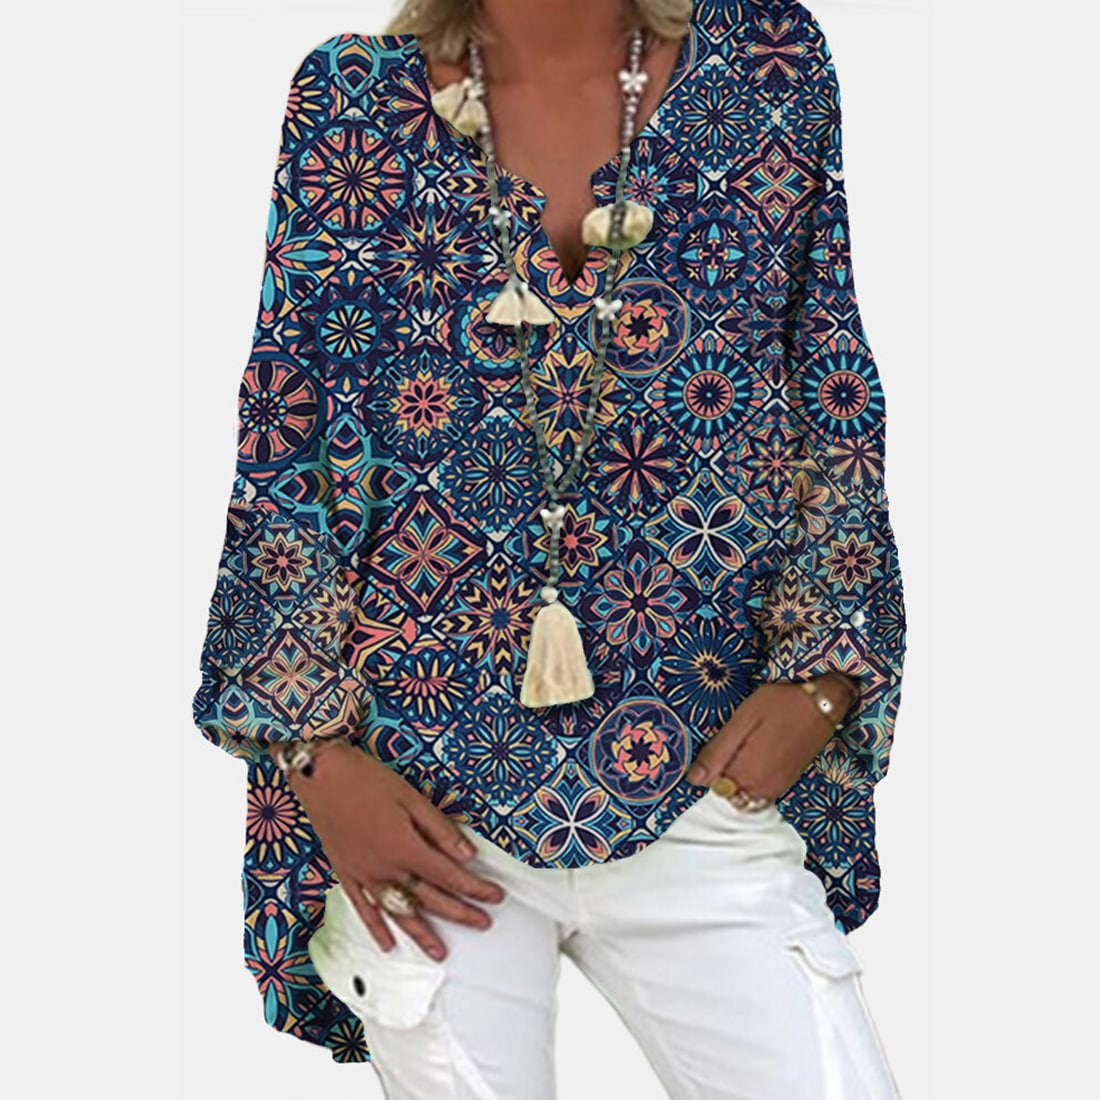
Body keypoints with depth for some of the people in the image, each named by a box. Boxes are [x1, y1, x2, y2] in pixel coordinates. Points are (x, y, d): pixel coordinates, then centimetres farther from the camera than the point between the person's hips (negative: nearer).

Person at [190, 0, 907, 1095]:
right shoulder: (353, 98, 0)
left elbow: (841, 425, 7)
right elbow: (280, 461, 0)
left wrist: (819, 674, -3)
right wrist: (317, 751, -6)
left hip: (702, 776, 1)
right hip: (419, 801, 0)